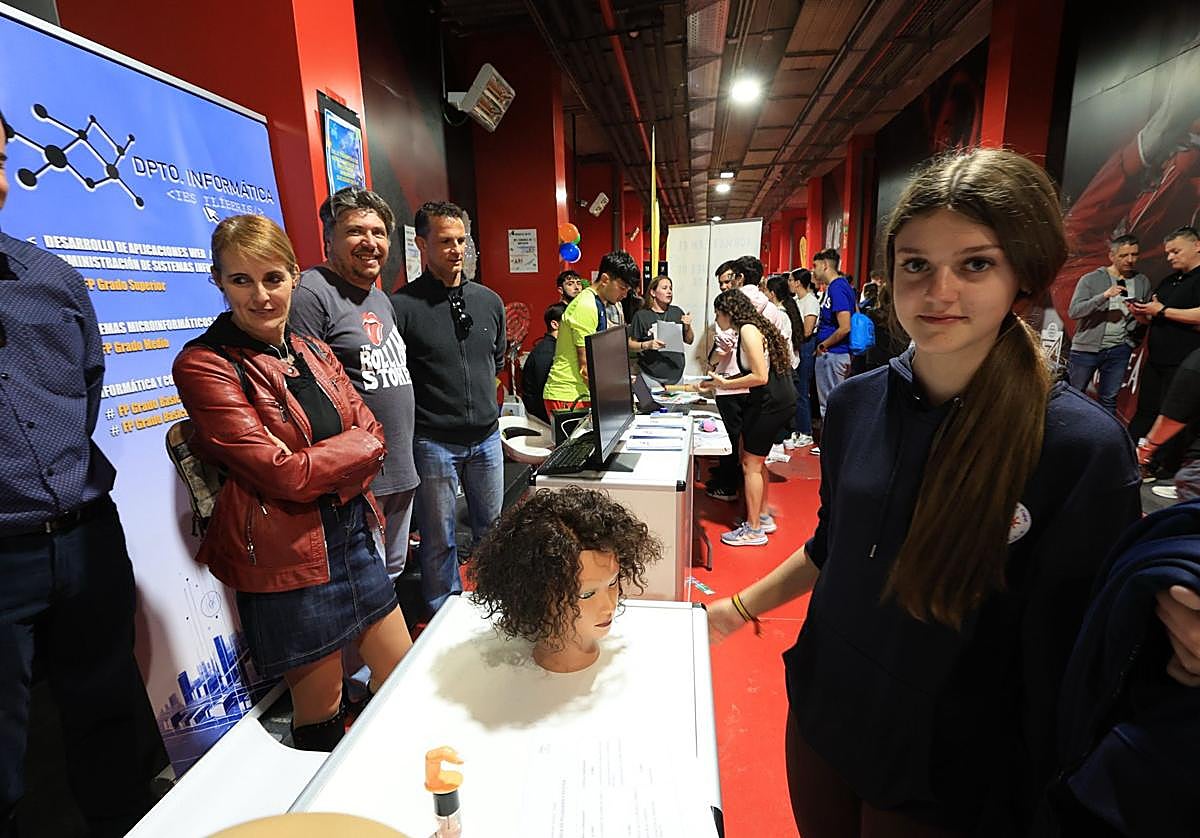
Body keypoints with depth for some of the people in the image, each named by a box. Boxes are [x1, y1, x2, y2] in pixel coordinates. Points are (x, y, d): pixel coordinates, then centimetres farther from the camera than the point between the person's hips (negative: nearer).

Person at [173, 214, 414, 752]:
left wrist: (319, 468, -14)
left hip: (352, 531, 7)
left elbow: (371, 434, 2)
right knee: (321, 711, 11)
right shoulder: (204, 364, -12)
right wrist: (353, 448, -9)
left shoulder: (313, 352, 9)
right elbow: (284, 473, -20)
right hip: (287, 554, -6)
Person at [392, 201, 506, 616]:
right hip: (433, 443, -5)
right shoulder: (403, 306, -10)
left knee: (492, 528, 19)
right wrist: (427, 400, -9)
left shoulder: (489, 300, 7)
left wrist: (480, 399, 12)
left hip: (486, 437, 5)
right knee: (439, 540, 9)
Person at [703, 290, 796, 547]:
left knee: (751, 464, -1)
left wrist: (726, 384, -11)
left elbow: (760, 376, -21)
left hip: (772, 403, -10)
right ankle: (763, 517, 30)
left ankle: (754, 530, 10)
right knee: (753, 460, 18)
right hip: (768, 401, 10)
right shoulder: (752, 328, 14)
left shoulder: (748, 330, -15)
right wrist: (723, 381, 10)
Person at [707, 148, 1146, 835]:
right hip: (822, 716, 4)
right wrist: (743, 606, 6)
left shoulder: (1084, 448, -21)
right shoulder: (856, 401, -8)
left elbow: (1068, 663, -14)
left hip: (947, 776, -3)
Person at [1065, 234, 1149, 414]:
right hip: (1086, 347, -3)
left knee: (1109, 400, 8)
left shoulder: (1142, 282, 10)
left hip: (1119, 350, 3)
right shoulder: (1090, 279, -2)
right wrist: (1104, 296, -24)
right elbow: (1073, 311, -14)